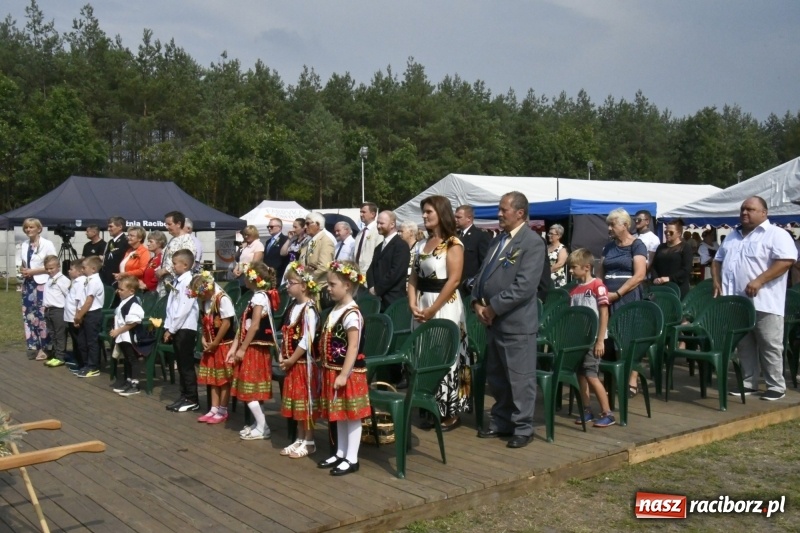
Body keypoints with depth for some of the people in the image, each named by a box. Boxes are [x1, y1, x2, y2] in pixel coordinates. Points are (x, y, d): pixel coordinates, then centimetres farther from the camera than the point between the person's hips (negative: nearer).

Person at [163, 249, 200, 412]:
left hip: (186, 328, -9)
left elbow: (184, 309, -19)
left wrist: (172, 329, -15)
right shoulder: (176, 281, 13)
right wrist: (167, 327, 7)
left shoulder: (189, 282, -14)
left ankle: (192, 400, 5)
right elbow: (170, 305, 14)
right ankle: (184, 397, 21)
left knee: (187, 365, -3)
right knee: (181, 365, 13)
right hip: (176, 328, 9)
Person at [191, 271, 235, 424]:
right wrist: (204, 339, -3)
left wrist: (215, 343, -15)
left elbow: (226, 324, -19)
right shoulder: (203, 300, 6)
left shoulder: (223, 299, -18)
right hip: (211, 345, 8)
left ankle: (222, 411, 8)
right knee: (212, 378, 11)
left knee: (224, 378, 1)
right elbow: (204, 322, 12)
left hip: (224, 344, -8)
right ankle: (214, 409, 19)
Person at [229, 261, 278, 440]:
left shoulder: (259, 297, -15)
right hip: (253, 349, 9)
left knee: (250, 390, -5)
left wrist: (242, 349, -17)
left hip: (254, 349, -9)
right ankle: (259, 424, 18)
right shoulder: (258, 296, 14)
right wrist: (234, 347, 11)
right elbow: (243, 326, 13)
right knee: (251, 390, 12)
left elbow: (254, 326, -20)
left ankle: (262, 428, 0)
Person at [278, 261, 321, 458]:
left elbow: (307, 340, -21)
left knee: (305, 400, 1)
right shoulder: (293, 306, 9)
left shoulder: (309, 309, -17)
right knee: (296, 400, 14)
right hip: (291, 362, 9)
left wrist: (292, 360, -16)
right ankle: (301, 439, 25)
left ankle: (309, 442, 11)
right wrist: (283, 356, 5)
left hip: (304, 362, -9)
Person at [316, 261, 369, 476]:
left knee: (351, 416, 2)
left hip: (348, 373, -9)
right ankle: (341, 453, 29)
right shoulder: (335, 310, 10)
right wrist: (329, 370, 17)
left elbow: (353, 347, -22)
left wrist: (344, 375, -23)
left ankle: (352, 459, 10)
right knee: (339, 415, 17)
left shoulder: (352, 314, -18)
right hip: (333, 371, 9)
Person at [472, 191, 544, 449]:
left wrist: (494, 307, -16)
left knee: (520, 378, 2)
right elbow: (483, 273, 16)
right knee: (496, 377, 16)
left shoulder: (533, 242, -12)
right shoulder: (497, 240, 15)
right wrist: (477, 302, 0)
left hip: (516, 321, -8)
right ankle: (501, 422, 29)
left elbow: (524, 286, -20)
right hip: (494, 320, 9)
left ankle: (523, 428, 13)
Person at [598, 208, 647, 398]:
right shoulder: (609, 246, 15)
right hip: (608, 299, 6)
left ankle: (632, 382, 3)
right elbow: (600, 272, 17)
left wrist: (617, 293, -16)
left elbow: (639, 275, -12)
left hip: (627, 298, -6)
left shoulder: (637, 245, -3)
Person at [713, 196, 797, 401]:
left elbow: (787, 260, -18)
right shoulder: (733, 236, 18)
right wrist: (717, 282, 7)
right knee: (744, 345, 11)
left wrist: (759, 281, -23)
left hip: (764, 303, -7)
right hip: (737, 302, 7)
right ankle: (749, 383, 20)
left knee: (770, 346, 0)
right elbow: (718, 260, 24)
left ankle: (776, 386, 8)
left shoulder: (776, 234, -6)